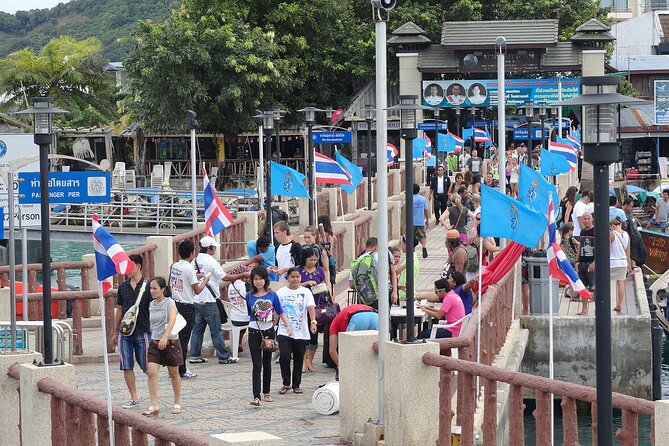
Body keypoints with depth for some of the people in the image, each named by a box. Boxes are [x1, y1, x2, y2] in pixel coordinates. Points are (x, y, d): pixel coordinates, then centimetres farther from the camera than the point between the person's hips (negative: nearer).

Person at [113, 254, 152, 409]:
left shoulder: (147, 286, -5)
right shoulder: (123, 287, 9)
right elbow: (119, 309, 16)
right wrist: (116, 332, 16)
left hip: (142, 332, -5)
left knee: (147, 367, 0)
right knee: (127, 367, 3)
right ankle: (134, 398, 12)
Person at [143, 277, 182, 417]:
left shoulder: (169, 303, -12)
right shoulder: (151, 305, 7)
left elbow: (172, 320, -29)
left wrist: (165, 336, -42)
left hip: (170, 342, -5)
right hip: (155, 342, 5)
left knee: (173, 374, 10)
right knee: (152, 372, -13)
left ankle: (177, 403, 26)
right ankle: (154, 406, -16)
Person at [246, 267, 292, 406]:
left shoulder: (272, 295, 0)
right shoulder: (249, 296, -2)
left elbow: (280, 312, 6)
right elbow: (249, 313, 10)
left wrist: (288, 326, 0)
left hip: (269, 331, 2)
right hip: (254, 332, -2)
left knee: (267, 363, 13)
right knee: (257, 365, -8)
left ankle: (266, 392, 25)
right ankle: (256, 396, -14)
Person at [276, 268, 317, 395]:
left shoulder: (305, 292, 1)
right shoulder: (281, 292, 4)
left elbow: (311, 308, -11)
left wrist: (313, 322, -28)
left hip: (301, 333, 1)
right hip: (284, 331, 0)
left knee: (298, 359, 7)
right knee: (284, 357, -13)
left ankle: (296, 385, 20)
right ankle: (286, 383, 2)